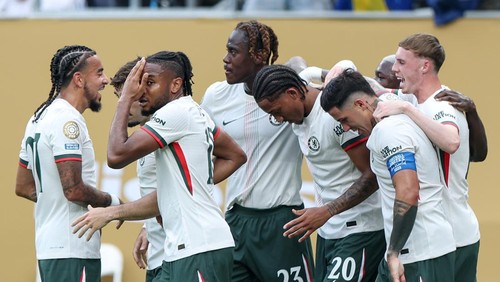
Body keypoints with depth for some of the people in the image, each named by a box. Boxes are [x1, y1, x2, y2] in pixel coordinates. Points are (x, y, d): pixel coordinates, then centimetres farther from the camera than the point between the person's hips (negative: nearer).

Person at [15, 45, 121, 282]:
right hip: (73, 249, -10)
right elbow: (74, 189, -21)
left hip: (48, 244, 10)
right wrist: (112, 202, -5)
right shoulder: (67, 120, -14)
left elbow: (24, 187, 23)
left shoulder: (39, 118, 17)